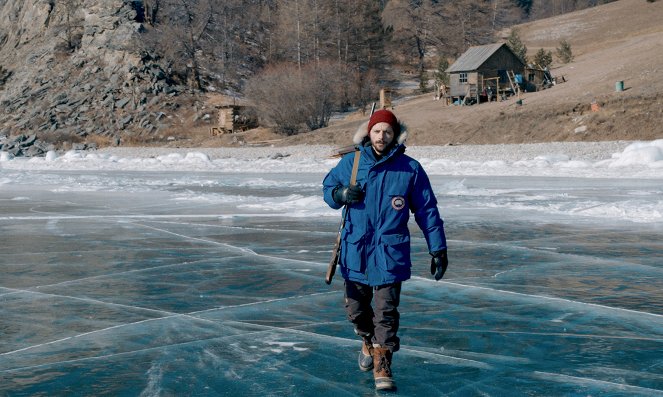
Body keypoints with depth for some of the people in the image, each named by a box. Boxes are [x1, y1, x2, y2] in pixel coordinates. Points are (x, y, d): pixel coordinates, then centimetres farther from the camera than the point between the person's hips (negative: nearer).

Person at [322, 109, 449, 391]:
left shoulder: (410, 169, -3)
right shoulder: (350, 163, 1)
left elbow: (427, 210, 2)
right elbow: (328, 186, 15)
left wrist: (438, 249, 1)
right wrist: (341, 194, -10)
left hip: (390, 253, -2)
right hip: (355, 250, 3)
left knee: (386, 311, -6)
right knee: (355, 308, 14)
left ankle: (382, 366, 7)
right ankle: (368, 340, 44)